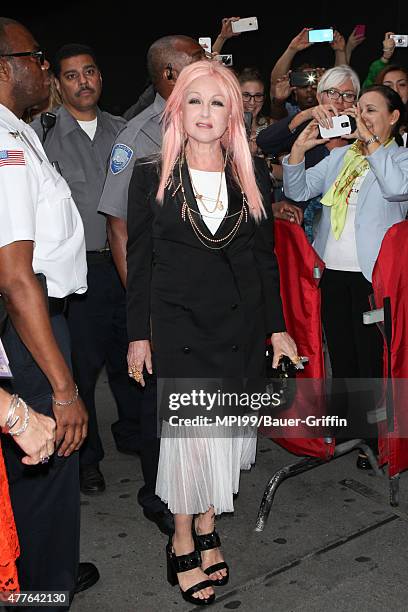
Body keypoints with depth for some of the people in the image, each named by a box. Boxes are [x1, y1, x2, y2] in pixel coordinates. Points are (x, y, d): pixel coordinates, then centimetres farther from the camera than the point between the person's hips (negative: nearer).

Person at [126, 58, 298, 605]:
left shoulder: (254, 176, 7)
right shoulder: (151, 175, 0)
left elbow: (266, 257, 9)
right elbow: (139, 260, 1)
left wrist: (277, 327, 7)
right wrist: (138, 335, -1)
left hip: (241, 324, 3)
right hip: (179, 324, -3)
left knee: (227, 430, 9)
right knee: (189, 432, -1)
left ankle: (206, 528, 30)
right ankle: (183, 544, 19)